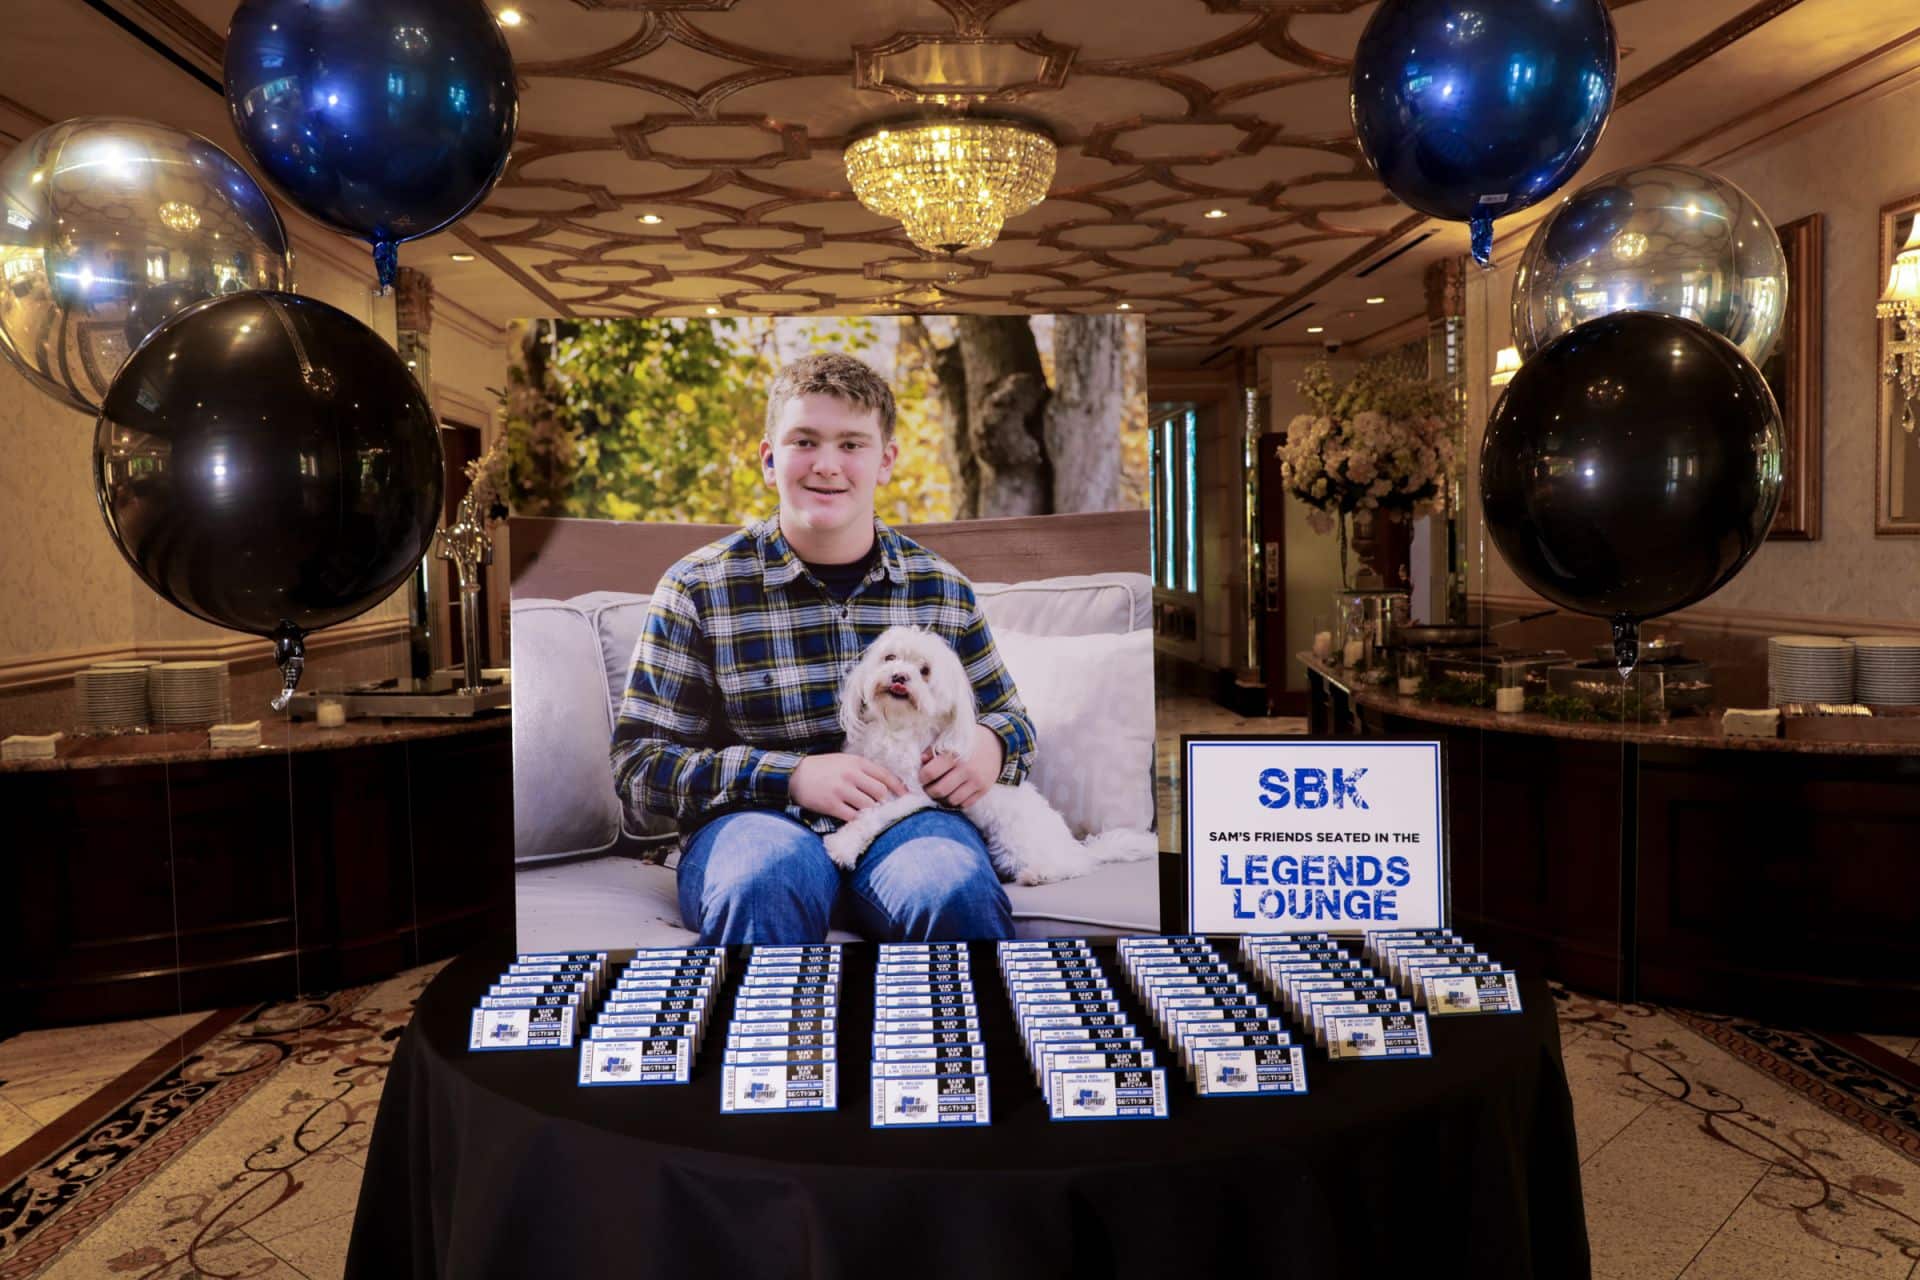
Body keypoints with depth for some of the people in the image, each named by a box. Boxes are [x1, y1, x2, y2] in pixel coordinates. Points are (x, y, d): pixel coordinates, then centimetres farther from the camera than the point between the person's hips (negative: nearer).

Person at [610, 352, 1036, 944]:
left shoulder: (943, 590, 10)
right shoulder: (698, 588, 2)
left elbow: (1010, 717, 23)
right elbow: (638, 762, -1)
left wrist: (990, 746, -3)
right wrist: (791, 775, -15)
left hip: (907, 814, 2)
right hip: (753, 819, -2)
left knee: (958, 890, -33)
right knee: (772, 880, -38)